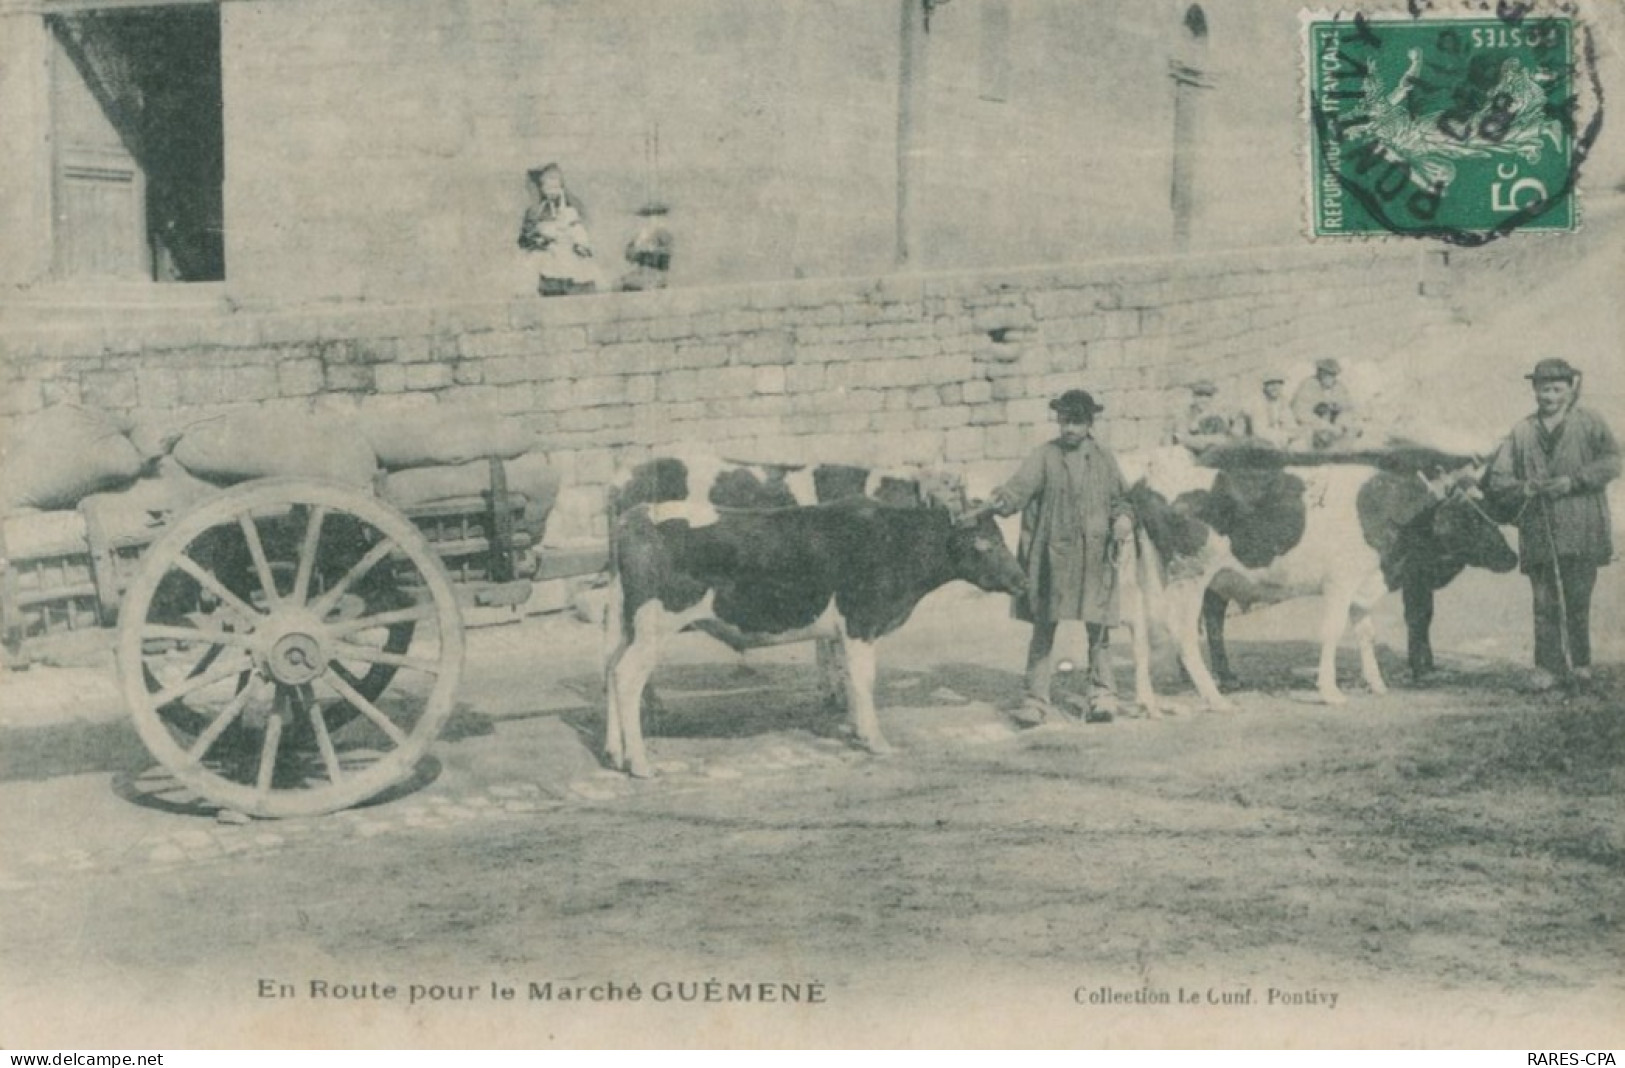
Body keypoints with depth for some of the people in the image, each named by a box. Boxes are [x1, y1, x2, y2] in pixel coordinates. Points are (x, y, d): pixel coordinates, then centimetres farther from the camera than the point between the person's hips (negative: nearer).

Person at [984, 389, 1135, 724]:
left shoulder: (1104, 458, 9)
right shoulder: (1045, 456, 0)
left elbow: (1120, 499, 17)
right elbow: (1020, 486, -14)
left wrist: (1123, 518, -4)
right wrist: (998, 501, -34)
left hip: (1095, 557, 2)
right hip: (1052, 555, -2)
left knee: (1097, 628, 5)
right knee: (1044, 628, 1)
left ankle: (1100, 697, 18)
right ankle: (1037, 700, 8)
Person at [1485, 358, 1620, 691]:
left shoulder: (1589, 423, 8)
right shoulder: (1521, 433, 14)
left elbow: (1611, 461, -5)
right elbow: (1497, 480, 11)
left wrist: (1572, 482, -15)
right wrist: (1524, 488, -9)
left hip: (1580, 531, -2)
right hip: (1538, 534, 2)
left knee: (1577, 598, -1)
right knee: (1545, 602, -2)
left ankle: (1579, 663, 11)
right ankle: (1548, 667, 1)